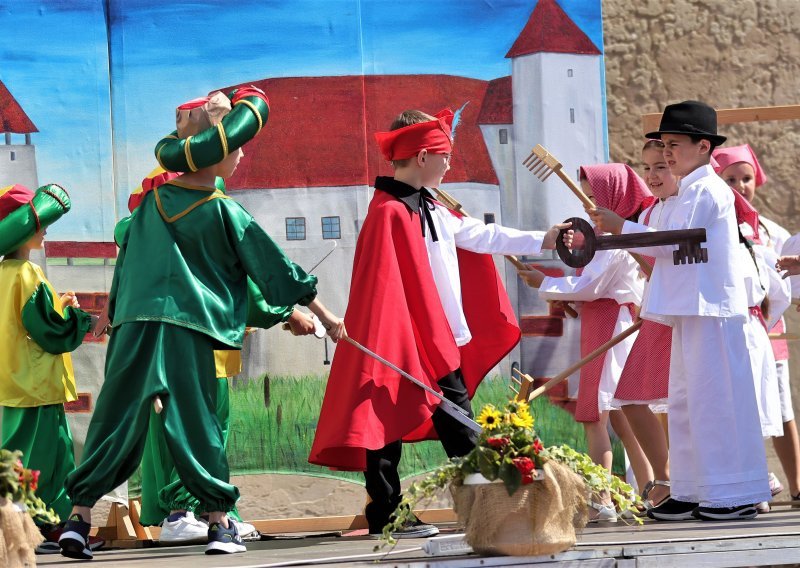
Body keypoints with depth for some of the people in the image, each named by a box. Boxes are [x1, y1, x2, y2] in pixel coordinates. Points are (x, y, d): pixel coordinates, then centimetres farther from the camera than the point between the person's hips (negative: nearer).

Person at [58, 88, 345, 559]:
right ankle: (221, 522, 4)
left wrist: (116, 312, 26)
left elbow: (123, 268, 17)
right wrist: (323, 314, 12)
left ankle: (80, 516, -1)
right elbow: (274, 267, 5)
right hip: (187, 331, -3)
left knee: (116, 421, 4)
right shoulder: (224, 212, 1)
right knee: (196, 425, 2)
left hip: (133, 326, 3)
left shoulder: (152, 202, 12)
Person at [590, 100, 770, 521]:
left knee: (716, 399, -9)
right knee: (686, 401, 11)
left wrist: (620, 227, -10)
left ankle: (734, 494, -6)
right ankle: (692, 493, 15)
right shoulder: (697, 190, 20)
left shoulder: (704, 190, -12)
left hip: (709, 311, -11)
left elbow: (671, 241, -17)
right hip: (693, 310, 11)